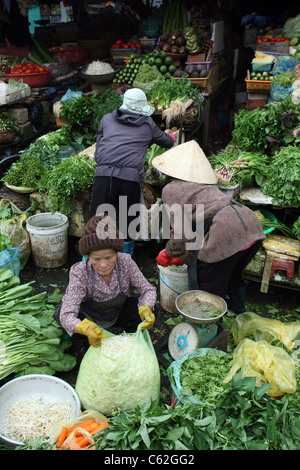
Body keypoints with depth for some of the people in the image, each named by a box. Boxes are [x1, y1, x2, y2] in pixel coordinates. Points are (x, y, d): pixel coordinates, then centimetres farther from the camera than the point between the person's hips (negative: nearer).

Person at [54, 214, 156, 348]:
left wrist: (146, 309, -39)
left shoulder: (125, 262, -27)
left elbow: (148, 289, -16)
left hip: (118, 312, 2)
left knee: (147, 311, -25)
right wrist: (87, 328, -60)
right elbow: (67, 316, -37)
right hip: (90, 315, -1)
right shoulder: (79, 273, -33)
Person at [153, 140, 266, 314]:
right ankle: (238, 309, 52)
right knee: (232, 274, 33)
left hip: (227, 233, -9)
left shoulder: (171, 189, 5)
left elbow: (181, 231, -3)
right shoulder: (207, 184, 29)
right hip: (252, 223, 9)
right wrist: (184, 256, 35)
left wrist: (168, 254, 14)